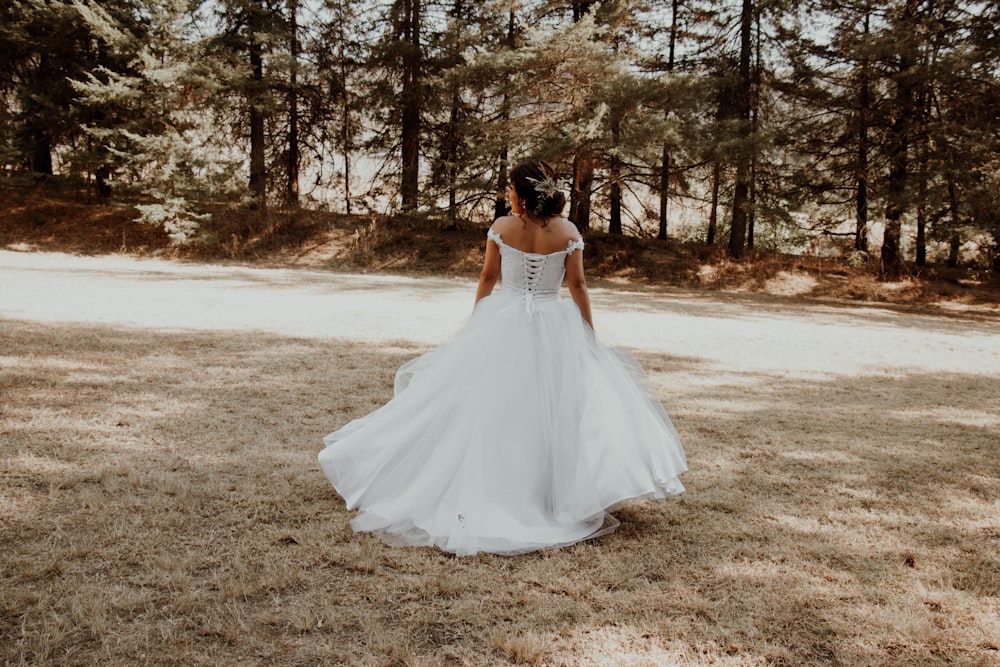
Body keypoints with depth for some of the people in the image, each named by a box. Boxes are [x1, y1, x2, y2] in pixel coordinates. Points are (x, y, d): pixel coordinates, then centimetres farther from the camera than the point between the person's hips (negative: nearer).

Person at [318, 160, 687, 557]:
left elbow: (488, 279, 3)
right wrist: (590, 335, 7)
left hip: (502, 325, 1)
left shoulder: (501, 227, -5)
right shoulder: (567, 232, -6)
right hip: (552, 330, 0)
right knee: (553, 408, 6)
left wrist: (475, 326, 15)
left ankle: (482, 492, 18)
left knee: (489, 408, 10)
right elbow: (577, 286, -3)